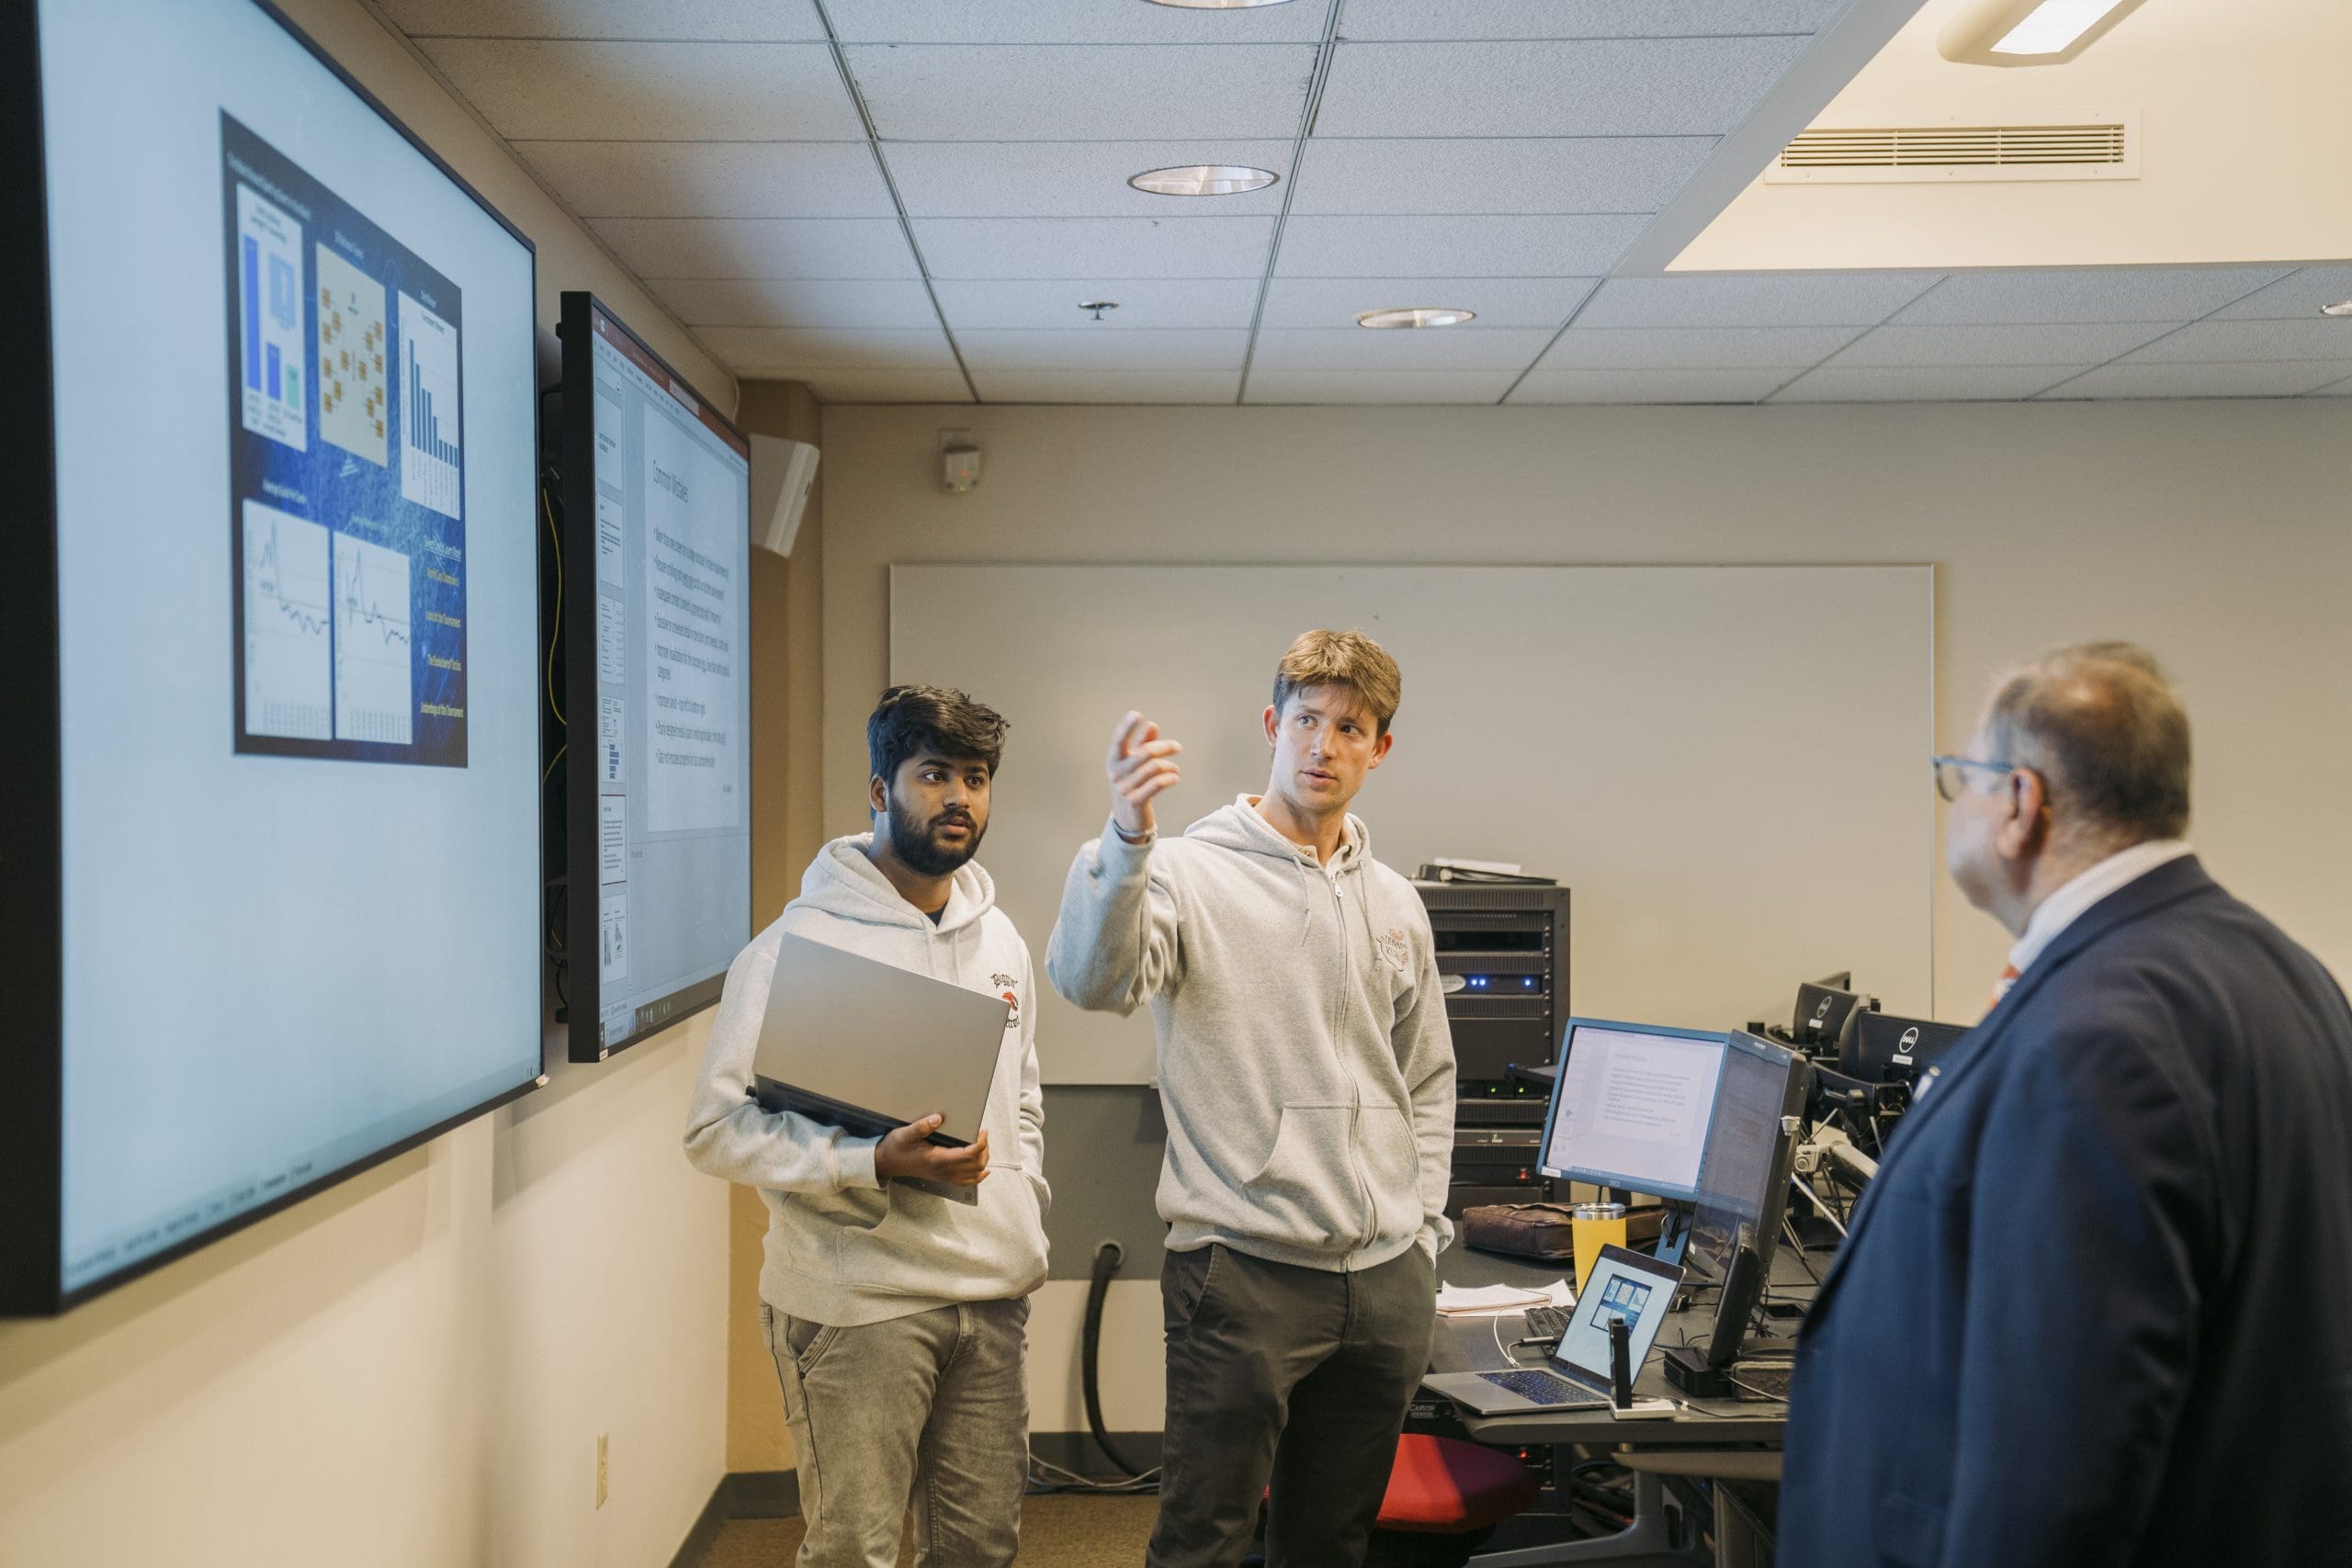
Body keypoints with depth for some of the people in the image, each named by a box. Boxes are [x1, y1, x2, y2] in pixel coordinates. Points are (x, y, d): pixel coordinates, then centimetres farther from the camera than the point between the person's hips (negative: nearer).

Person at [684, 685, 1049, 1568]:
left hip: (992, 1296, 6)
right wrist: (877, 1164, -24)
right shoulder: (803, 941, -11)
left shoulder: (999, 939, 12)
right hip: (857, 1303, -6)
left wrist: (1021, 1222, 12)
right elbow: (718, 1129, -15)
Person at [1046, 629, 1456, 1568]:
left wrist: (1424, 1226, 10)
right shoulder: (1194, 873, -7)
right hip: (1243, 1271, -5)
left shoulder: (1395, 907, 12)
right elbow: (1091, 981, -27)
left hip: (1387, 1281, 6)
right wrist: (1127, 839, -42)